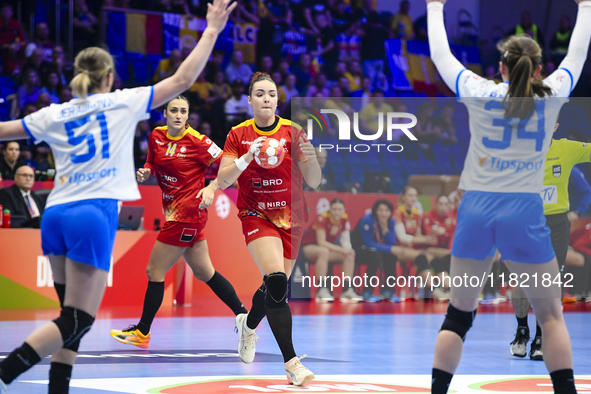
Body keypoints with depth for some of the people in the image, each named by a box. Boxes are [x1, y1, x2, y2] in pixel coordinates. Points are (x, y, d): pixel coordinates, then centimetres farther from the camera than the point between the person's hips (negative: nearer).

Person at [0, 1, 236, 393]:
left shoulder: (54, 115, 12)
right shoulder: (124, 102, 4)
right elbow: (183, 78, 4)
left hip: (56, 214, 6)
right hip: (93, 215, -6)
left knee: (73, 317, 15)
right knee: (76, 321, -5)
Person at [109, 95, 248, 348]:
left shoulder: (197, 141, -14)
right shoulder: (156, 136, 4)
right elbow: (153, 165, 19)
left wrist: (211, 188, -23)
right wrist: (145, 173, -3)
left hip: (187, 213, -8)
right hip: (175, 211, 8)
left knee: (154, 271, -3)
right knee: (204, 272, 16)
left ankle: (142, 332, 9)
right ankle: (243, 315, 26)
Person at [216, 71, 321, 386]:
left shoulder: (292, 132, -3)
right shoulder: (238, 135, -1)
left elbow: (314, 182, -6)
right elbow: (222, 180, -6)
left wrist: (310, 157, -27)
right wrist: (247, 157, -22)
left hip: (291, 217, 2)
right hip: (255, 215, -2)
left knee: (276, 286, 11)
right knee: (277, 281, -24)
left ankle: (248, 324, 47)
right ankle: (291, 363, -26)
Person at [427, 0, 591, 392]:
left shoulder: (480, 93, 1)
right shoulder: (551, 96, 1)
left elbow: (441, 55, 15)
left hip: (476, 210, 1)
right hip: (524, 212, -1)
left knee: (458, 315, 8)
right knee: (551, 315, 8)